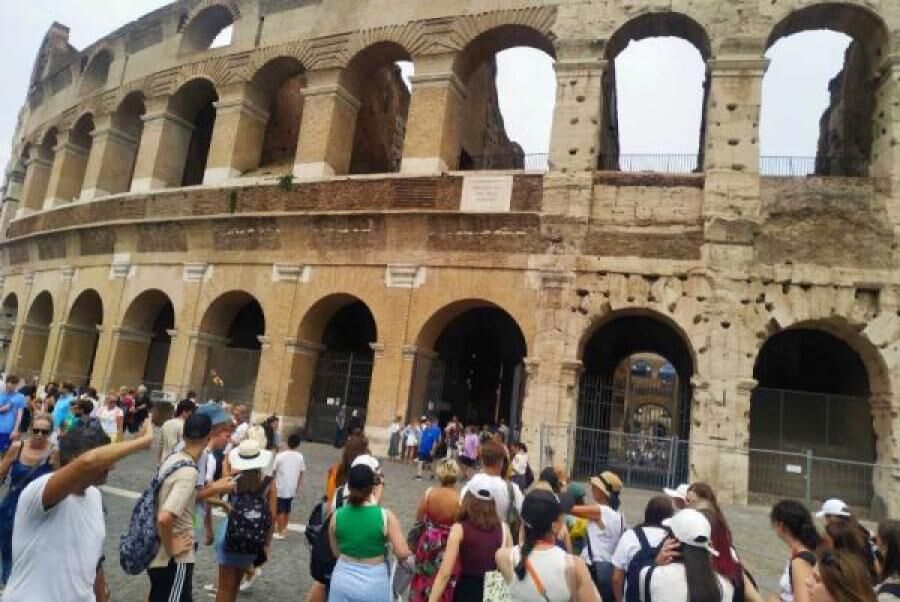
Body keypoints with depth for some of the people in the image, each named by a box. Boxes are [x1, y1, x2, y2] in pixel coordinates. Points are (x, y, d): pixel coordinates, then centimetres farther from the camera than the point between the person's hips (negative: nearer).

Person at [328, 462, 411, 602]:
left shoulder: (336, 516, -10)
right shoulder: (385, 516, -18)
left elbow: (336, 552, 4)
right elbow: (403, 554, -17)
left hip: (343, 581, 2)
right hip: (374, 583, -2)